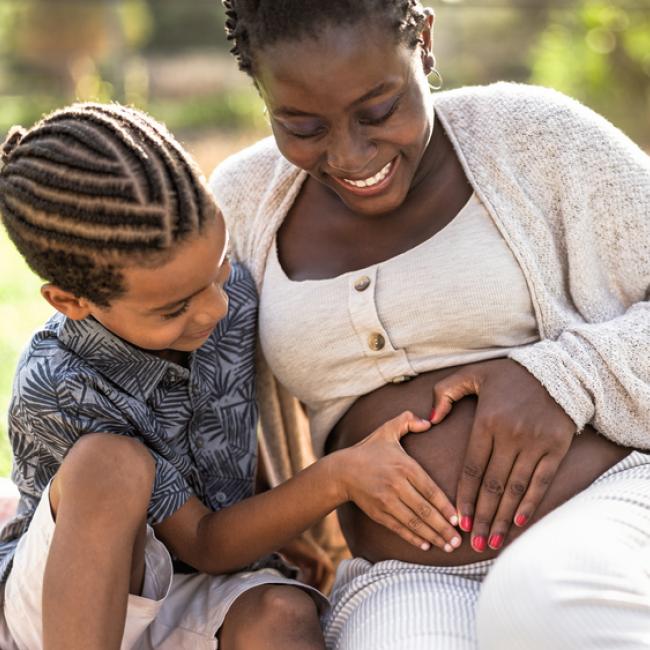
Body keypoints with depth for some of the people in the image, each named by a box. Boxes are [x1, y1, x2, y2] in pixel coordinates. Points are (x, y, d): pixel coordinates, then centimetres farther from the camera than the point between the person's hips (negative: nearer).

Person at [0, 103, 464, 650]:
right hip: (60, 603, -4)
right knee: (113, 463, -36)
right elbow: (204, 545, -22)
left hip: (198, 606, 4)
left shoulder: (232, 292, -13)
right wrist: (338, 477, -35)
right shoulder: (53, 394, -27)